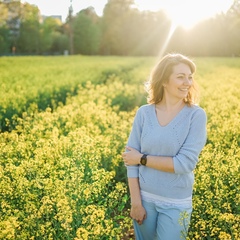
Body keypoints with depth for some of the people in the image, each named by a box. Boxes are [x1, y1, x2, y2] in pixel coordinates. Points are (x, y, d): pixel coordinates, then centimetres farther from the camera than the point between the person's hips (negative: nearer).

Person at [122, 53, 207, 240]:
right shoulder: (144, 113, -6)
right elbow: (130, 158, -5)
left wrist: (142, 159, -14)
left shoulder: (196, 115, -12)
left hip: (176, 203, -2)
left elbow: (185, 163, -20)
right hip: (144, 197, 2)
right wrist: (136, 202, -8)